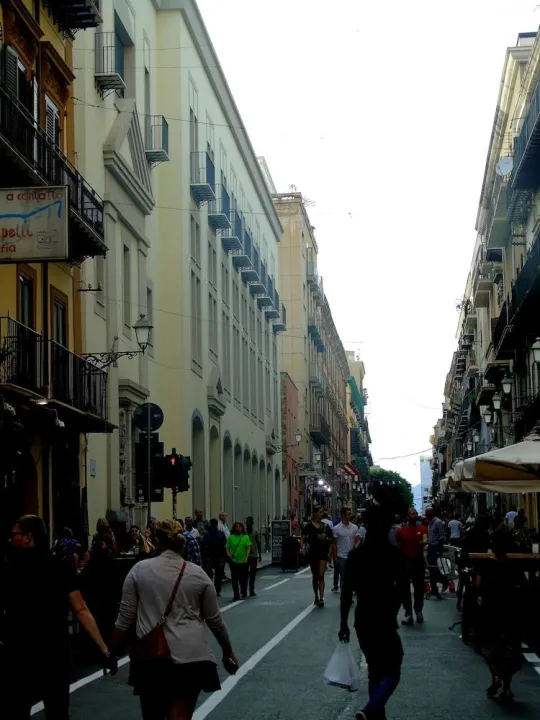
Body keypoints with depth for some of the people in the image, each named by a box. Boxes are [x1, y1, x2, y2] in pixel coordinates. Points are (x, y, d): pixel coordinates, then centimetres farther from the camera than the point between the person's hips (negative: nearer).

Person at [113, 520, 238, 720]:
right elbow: (214, 619, 14)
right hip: (193, 657, 1)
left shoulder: (139, 570, 4)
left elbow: (125, 619, 3)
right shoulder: (198, 574, 8)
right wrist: (228, 651, 27)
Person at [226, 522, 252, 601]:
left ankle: (244, 592, 32)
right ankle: (236, 595, 3)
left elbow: (248, 548, -4)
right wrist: (229, 554, -17)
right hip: (234, 561, 0)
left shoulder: (246, 537, 2)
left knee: (243, 578, 10)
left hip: (243, 561, 0)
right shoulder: (231, 537, 3)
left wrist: (247, 557, -17)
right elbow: (227, 548, 3)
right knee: (234, 579, -3)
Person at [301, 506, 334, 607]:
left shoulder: (326, 526, 5)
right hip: (312, 552, 0)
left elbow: (332, 539, 11)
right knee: (315, 575, 11)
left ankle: (321, 598, -15)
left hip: (323, 553, 0)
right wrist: (302, 547, -19)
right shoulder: (309, 526, 0)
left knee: (321, 576, -10)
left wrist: (326, 539, -10)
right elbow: (303, 539, -1)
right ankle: (316, 597, 24)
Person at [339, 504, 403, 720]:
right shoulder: (393, 554, -9)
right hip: (384, 621, -5)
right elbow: (399, 590, -8)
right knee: (392, 671, 0)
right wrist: (392, 613, 7)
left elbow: (346, 593, 2)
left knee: (375, 671, 18)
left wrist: (344, 624, 8)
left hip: (362, 621, 5)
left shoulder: (355, 554, 2)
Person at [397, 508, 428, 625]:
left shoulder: (422, 529, 2)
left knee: (419, 588, 6)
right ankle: (408, 614, 4)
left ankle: (419, 611, 25)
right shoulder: (401, 530, 2)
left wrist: (424, 542, -38)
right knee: (405, 589, 0)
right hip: (405, 563, 0)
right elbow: (399, 548, 5)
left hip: (418, 562, 0)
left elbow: (425, 540, -14)